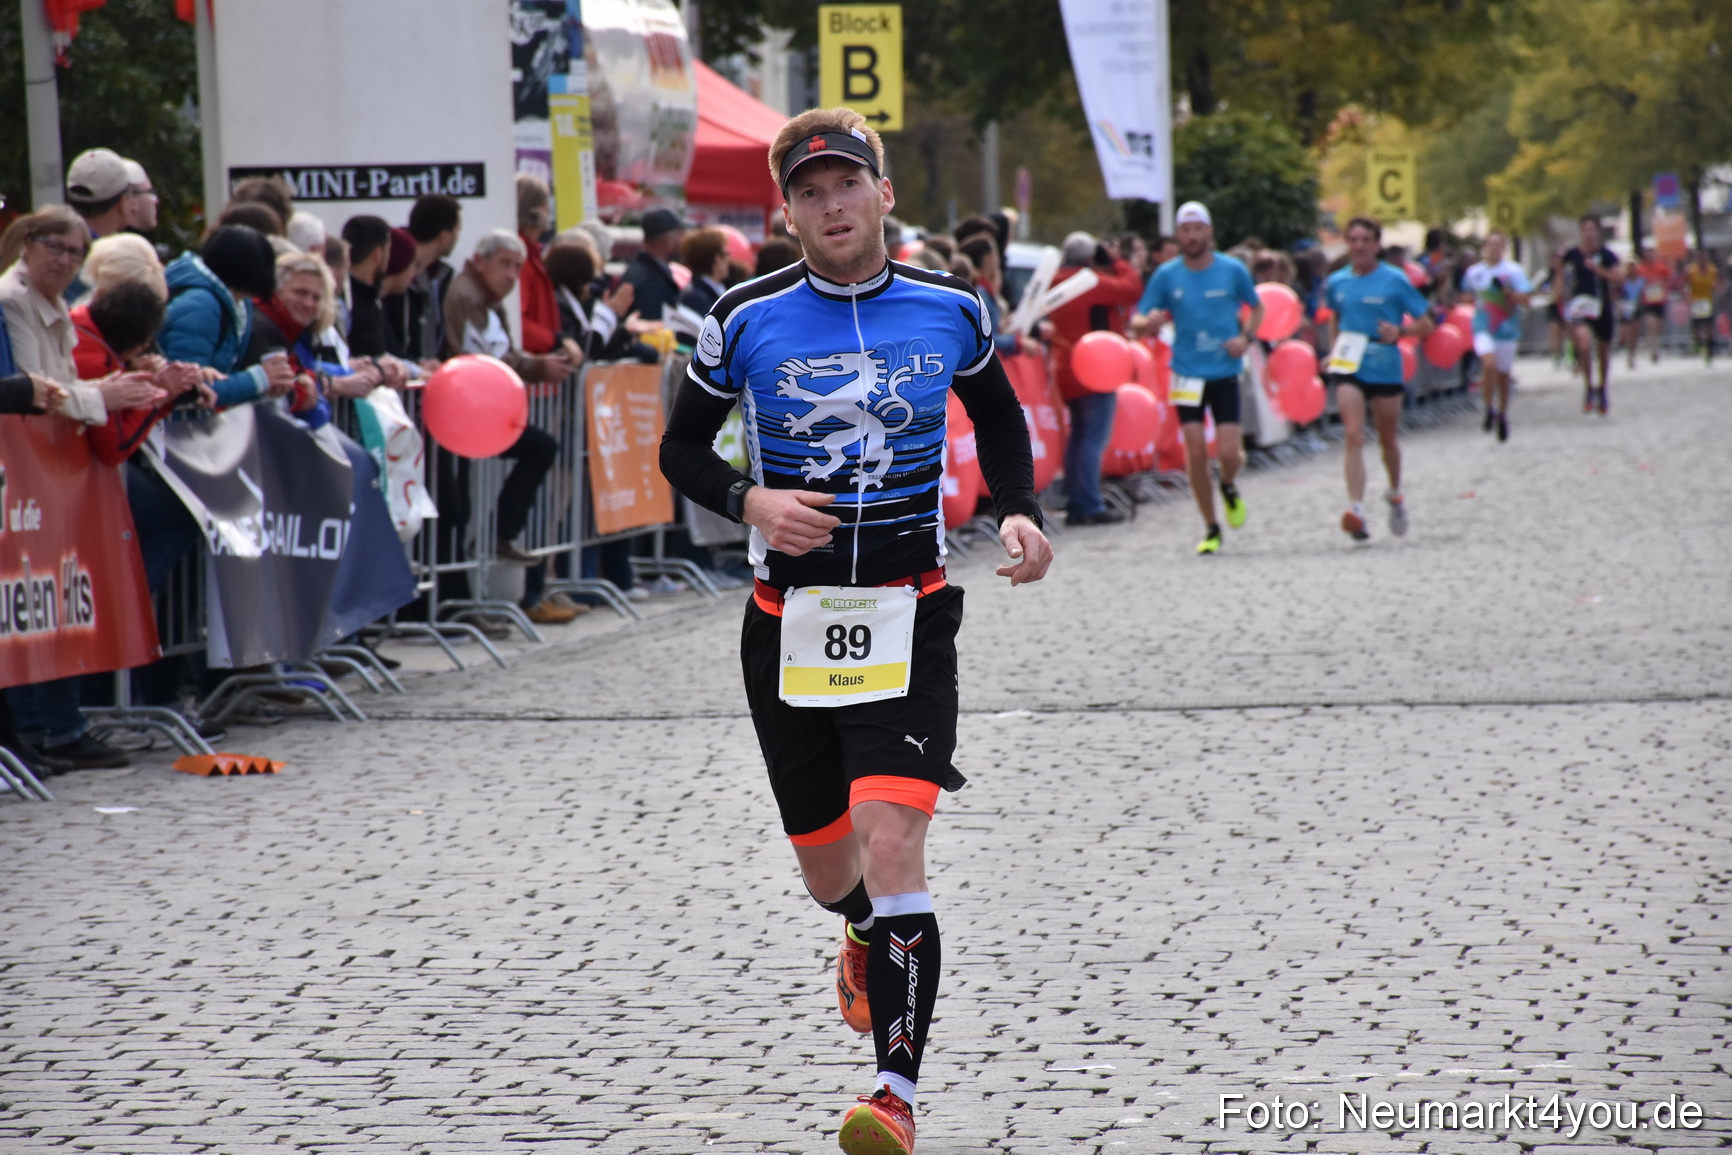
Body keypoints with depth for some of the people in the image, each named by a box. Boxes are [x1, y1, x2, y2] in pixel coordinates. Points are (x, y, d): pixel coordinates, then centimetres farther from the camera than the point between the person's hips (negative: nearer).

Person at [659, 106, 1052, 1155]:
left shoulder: (952, 309, 1)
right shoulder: (747, 320, -2)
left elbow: (999, 416, 19)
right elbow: (683, 447, 8)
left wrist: (1020, 512, 2)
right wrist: (750, 500, -12)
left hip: (909, 616, -1)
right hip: (789, 622, 2)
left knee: (891, 846, -20)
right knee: (829, 872, 14)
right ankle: (869, 932, 53)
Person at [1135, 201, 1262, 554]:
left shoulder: (1233, 270, -2)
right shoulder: (1166, 275, -1)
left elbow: (1257, 308, 13)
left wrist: (1246, 337, -6)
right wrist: (1151, 320, -21)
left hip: (1225, 372, -1)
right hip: (1188, 374, 1)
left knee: (1228, 453, -9)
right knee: (1196, 453, -4)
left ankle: (1229, 488, 28)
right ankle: (1211, 529, 10)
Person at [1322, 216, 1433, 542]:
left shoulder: (1395, 281, -5)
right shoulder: (1336, 282, 5)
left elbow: (1425, 325, -1)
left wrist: (1400, 332, -20)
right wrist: (1333, 351, 11)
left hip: (1386, 369, -1)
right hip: (1349, 369, 1)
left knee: (1388, 439, 13)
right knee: (1354, 436, -16)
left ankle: (1395, 495, 40)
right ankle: (1356, 508, -24)